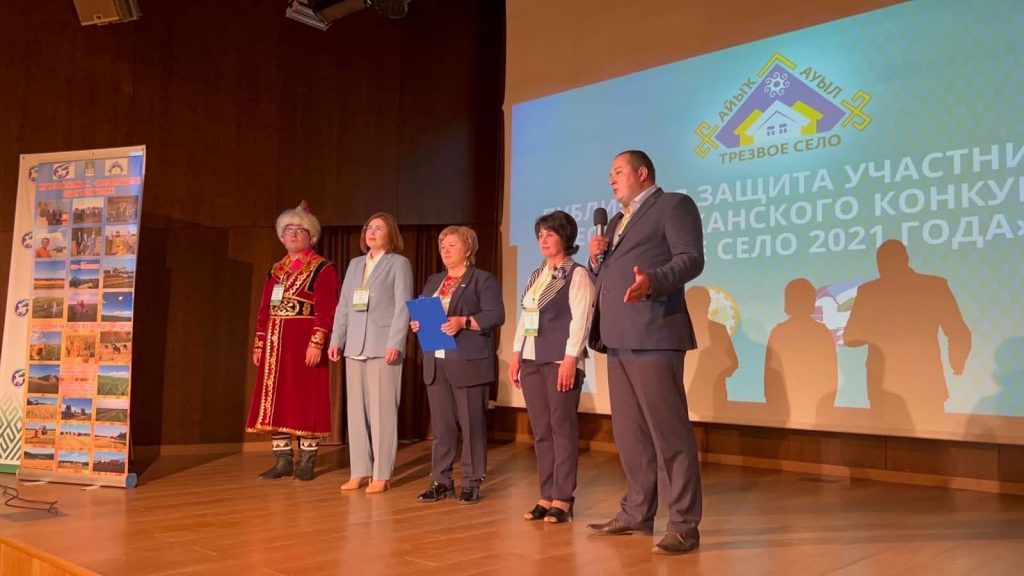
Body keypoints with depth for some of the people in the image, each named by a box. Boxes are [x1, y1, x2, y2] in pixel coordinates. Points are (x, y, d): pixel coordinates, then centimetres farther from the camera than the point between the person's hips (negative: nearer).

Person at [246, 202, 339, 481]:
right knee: (275, 399, 6)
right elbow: (264, 309, 17)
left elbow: (326, 310, -12)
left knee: (305, 399, -3)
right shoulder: (276, 270, 17)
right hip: (275, 343, 7)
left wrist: (317, 343, -20)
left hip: (304, 342, -6)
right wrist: (259, 343, 11)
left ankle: (307, 461, 6)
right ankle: (283, 460, 15)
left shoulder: (323, 269, -3)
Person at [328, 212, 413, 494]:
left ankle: (381, 475, 3)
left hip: (383, 346, -5)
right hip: (355, 346, 5)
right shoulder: (355, 264, 18)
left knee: (382, 411, -3)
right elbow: (343, 306, 16)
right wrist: (336, 340, 7)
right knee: (356, 410, 6)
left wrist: (395, 343, -15)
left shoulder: (399, 263, 2)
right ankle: (359, 471, 13)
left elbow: (403, 307, -6)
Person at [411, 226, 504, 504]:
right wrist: (416, 323, -1)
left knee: (471, 425, 1)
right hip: (436, 364, 6)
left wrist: (463, 322, -22)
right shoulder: (433, 281, 20)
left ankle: (472, 482, 10)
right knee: (441, 425, 8)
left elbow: (496, 315, -11)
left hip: (469, 364, -6)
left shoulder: (484, 280, -1)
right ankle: (441, 481, 17)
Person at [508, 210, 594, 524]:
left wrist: (570, 359, -19)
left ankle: (563, 499, 2)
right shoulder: (536, 275, 19)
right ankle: (547, 496, 14)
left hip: (561, 360, -7)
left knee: (562, 428, -4)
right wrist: (516, 354, 11)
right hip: (532, 360, 7)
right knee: (540, 430, 7)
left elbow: (580, 320, -11)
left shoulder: (577, 274, -3)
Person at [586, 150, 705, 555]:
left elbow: (691, 259, -13)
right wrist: (596, 258, 4)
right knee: (628, 431, 13)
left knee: (669, 431, -6)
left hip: (653, 335, -9)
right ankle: (637, 513, 24)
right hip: (619, 338, 9)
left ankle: (684, 526, 0)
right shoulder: (617, 220, 25)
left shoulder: (674, 205, -1)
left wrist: (652, 281, -30)